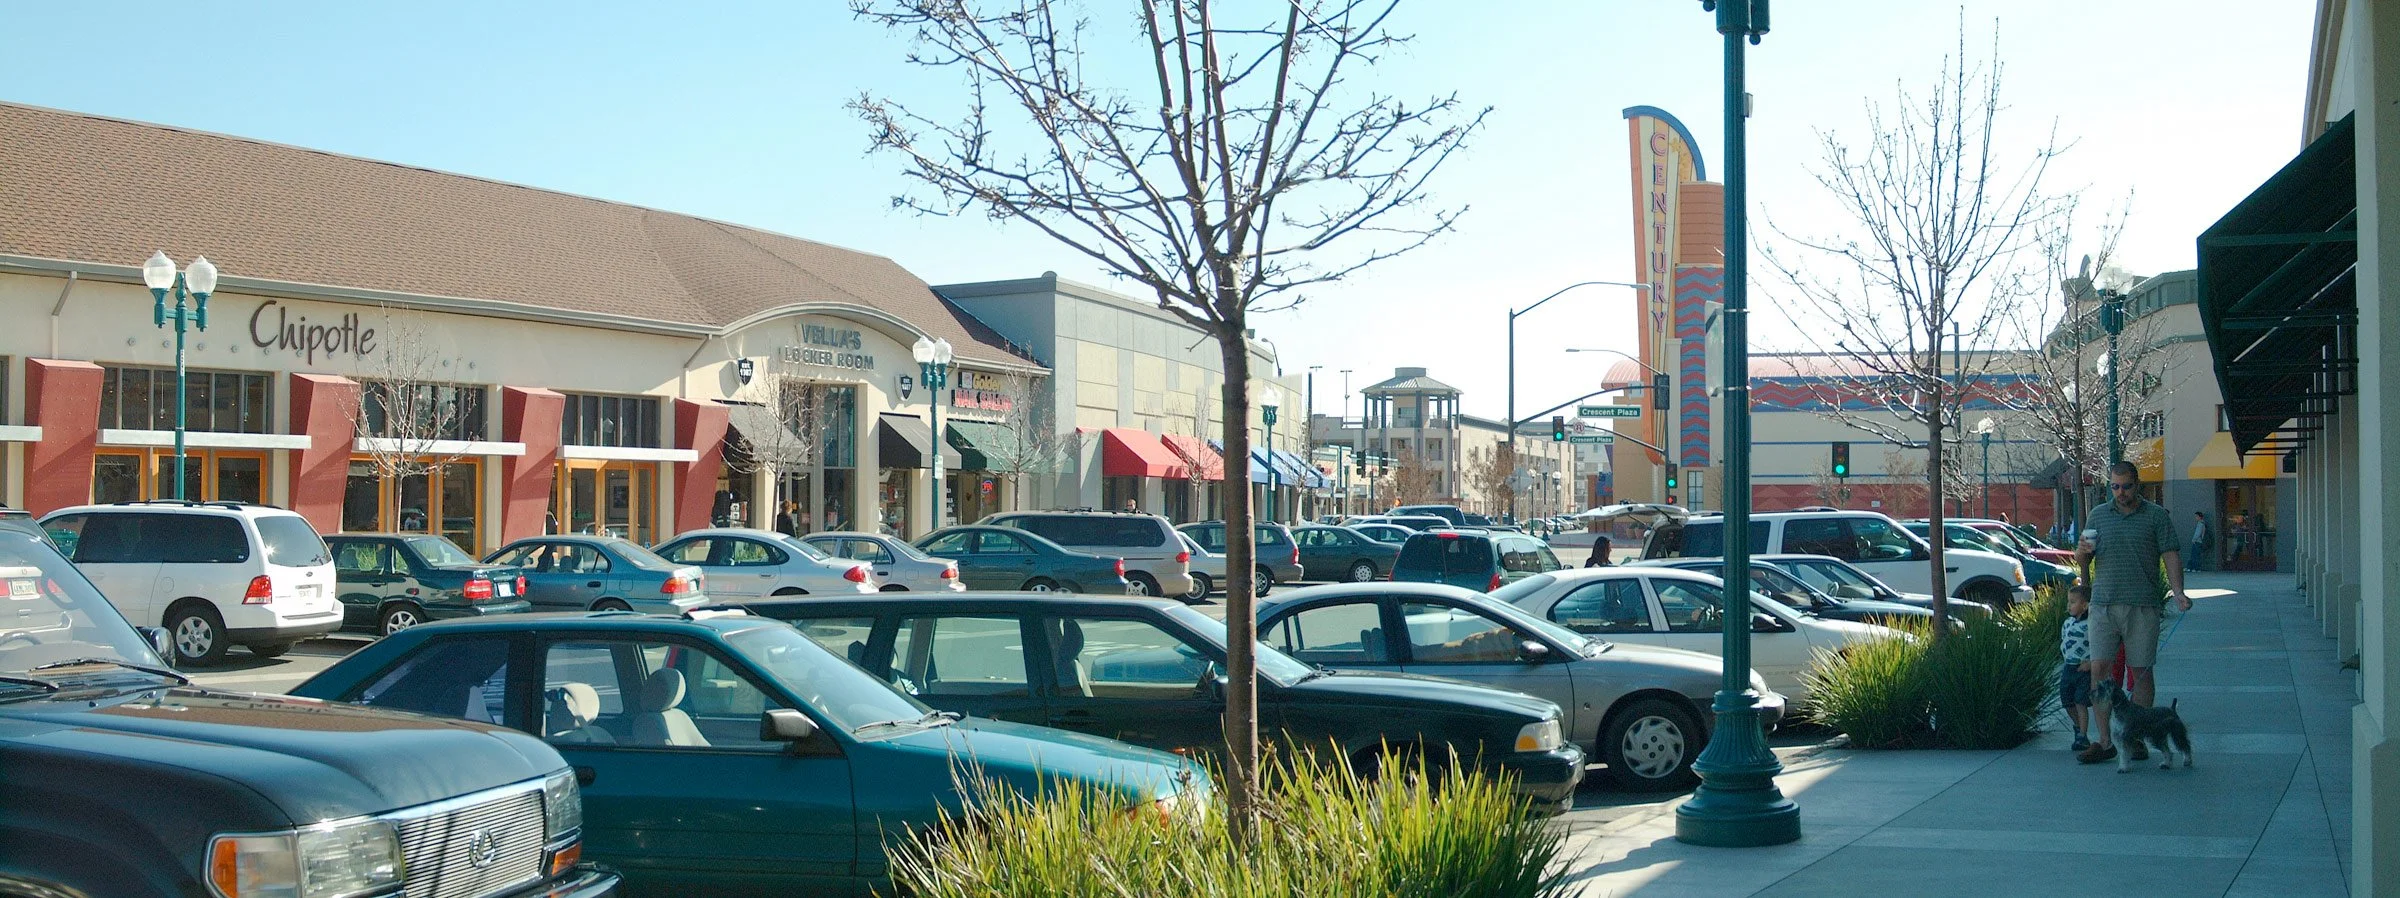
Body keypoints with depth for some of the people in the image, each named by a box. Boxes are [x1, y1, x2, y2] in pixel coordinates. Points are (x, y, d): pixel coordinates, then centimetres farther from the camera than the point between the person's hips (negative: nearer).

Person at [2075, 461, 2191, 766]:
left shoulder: (2157, 516, 6)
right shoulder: (2097, 516, 13)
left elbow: (2171, 554, 0)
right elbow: (2083, 562, 15)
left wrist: (2177, 591, -14)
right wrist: (2081, 553, -9)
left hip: (2143, 606, -2)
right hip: (2103, 604, 2)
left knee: (2140, 671, 2)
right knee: (2099, 669, -5)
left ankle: (2135, 738, 11)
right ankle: (2103, 741, -1)